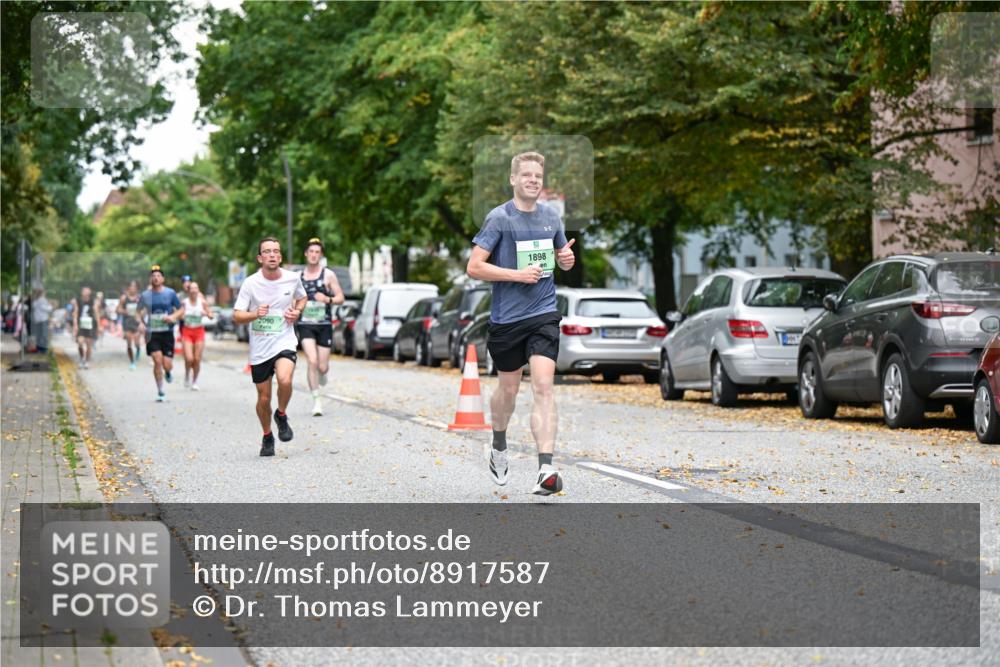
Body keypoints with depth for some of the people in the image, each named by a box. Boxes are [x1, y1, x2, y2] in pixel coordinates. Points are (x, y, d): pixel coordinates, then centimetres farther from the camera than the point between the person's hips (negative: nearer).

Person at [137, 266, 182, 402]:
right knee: (157, 361, -13)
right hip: (152, 333, 0)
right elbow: (140, 312, 15)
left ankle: (167, 372, 34)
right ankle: (160, 392, -1)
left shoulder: (170, 293, 2)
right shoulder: (145, 295, 4)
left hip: (167, 333, 0)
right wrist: (141, 323, -5)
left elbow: (181, 310, 8)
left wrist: (173, 317, -12)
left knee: (167, 364, -6)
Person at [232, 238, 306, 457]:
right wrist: (255, 314, -27)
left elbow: (302, 297, 21)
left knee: (285, 380, -29)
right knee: (263, 398, 6)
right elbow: (236, 316, -7)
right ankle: (267, 437, 32)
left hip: (285, 342, 0)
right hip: (259, 348, 0)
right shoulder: (251, 283, -7)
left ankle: (281, 415, 1)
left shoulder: (293, 278, -1)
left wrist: (297, 312, 0)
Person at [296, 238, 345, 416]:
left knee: (322, 367, 0)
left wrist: (328, 299, -16)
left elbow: (340, 298, 2)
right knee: (312, 361, -18)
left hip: (324, 325, -1)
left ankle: (323, 372, 40)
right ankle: (316, 401, -10)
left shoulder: (328, 275, 2)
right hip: (305, 325, 1)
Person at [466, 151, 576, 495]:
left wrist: (567, 259, 0)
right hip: (507, 317, -2)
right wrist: (518, 275, -18)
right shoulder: (499, 218, -7)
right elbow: (474, 267, -12)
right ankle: (499, 447, 42)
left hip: (544, 314, 2)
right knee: (509, 389, 12)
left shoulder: (551, 217, 8)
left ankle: (546, 469, -20)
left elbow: (562, 259, 24)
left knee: (543, 386, -13)